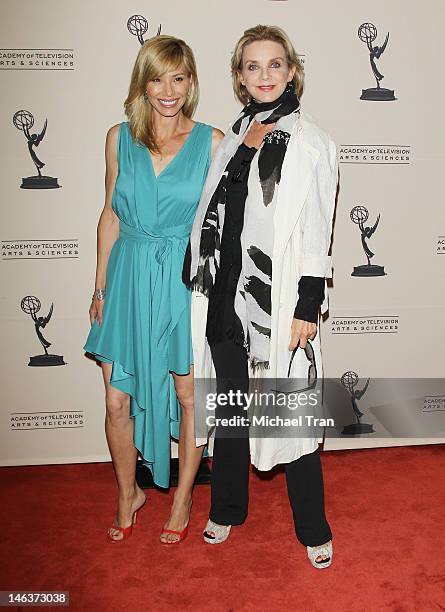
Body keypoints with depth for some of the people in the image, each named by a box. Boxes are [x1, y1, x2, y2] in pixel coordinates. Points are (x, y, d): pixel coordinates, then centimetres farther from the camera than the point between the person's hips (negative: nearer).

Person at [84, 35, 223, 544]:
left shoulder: (211, 141, -2)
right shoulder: (119, 138, 3)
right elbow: (111, 217, 8)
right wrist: (100, 287, 9)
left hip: (187, 281, -2)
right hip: (130, 280, 2)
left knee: (189, 397, 10)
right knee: (117, 403, 7)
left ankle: (183, 496, 33)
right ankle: (128, 493, 34)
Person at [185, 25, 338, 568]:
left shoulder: (310, 144, -4)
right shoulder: (232, 138, 12)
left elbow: (317, 233, -8)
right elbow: (211, 218, 14)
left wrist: (307, 307, -13)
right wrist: (200, 284, 13)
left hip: (278, 299, -5)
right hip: (225, 294, 5)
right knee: (230, 406, 16)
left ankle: (313, 529, 23)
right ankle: (227, 509, 36)